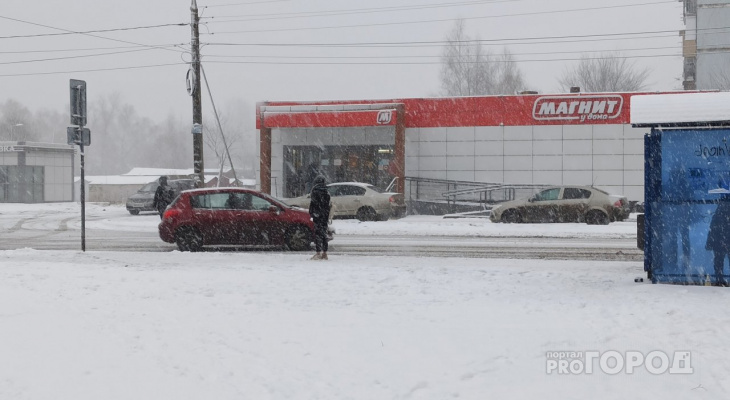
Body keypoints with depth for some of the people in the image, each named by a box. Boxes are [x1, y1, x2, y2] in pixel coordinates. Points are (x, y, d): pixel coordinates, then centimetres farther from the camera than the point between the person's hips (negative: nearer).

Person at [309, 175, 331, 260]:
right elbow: (328, 205, 13)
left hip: (317, 216, -6)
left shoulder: (315, 191, -9)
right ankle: (324, 253, 12)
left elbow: (312, 204, -11)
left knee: (318, 234, -7)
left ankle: (318, 253, -13)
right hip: (325, 216, 6)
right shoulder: (326, 192, 9)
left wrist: (311, 214, -5)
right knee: (324, 233, 10)